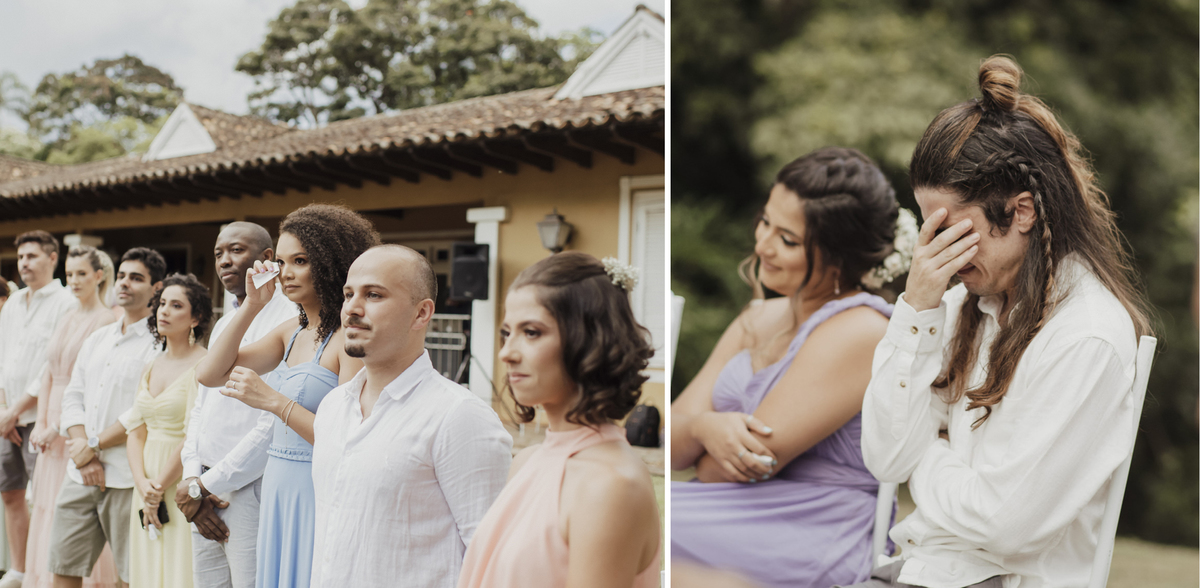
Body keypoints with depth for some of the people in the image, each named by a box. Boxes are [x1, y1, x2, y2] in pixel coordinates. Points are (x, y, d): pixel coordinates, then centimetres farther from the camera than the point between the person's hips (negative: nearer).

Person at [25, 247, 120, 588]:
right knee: (46, 505, 11)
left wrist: (58, 428, -16)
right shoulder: (67, 320, 13)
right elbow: (49, 374, 12)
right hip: (53, 425, 8)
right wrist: (41, 423, 1)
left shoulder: (106, 321, -10)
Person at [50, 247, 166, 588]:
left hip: (127, 479, -7)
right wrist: (86, 458, -3)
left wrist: (94, 445, -8)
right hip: (81, 474, 7)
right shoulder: (97, 340, 17)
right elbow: (73, 397, 12)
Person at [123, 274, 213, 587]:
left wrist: (159, 489, -11)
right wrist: (142, 484, -5)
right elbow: (136, 432, 10)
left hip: (181, 486, -7)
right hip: (148, 485, 7)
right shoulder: (152, 367, 13)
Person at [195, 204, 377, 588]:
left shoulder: (351, 336, -14)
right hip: (278, 492, 7)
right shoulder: (292, 333, 10)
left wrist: (274, 401, -20)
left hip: (317, 496, -7)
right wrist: (252, 305, 2)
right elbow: (210, 374, 7)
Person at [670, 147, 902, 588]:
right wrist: (704, 428, -16)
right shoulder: (758, 319, 13)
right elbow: (672, 447, 6)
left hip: (814, 541, -7)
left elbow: (757, 461, -16)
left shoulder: (858, 332, -12)